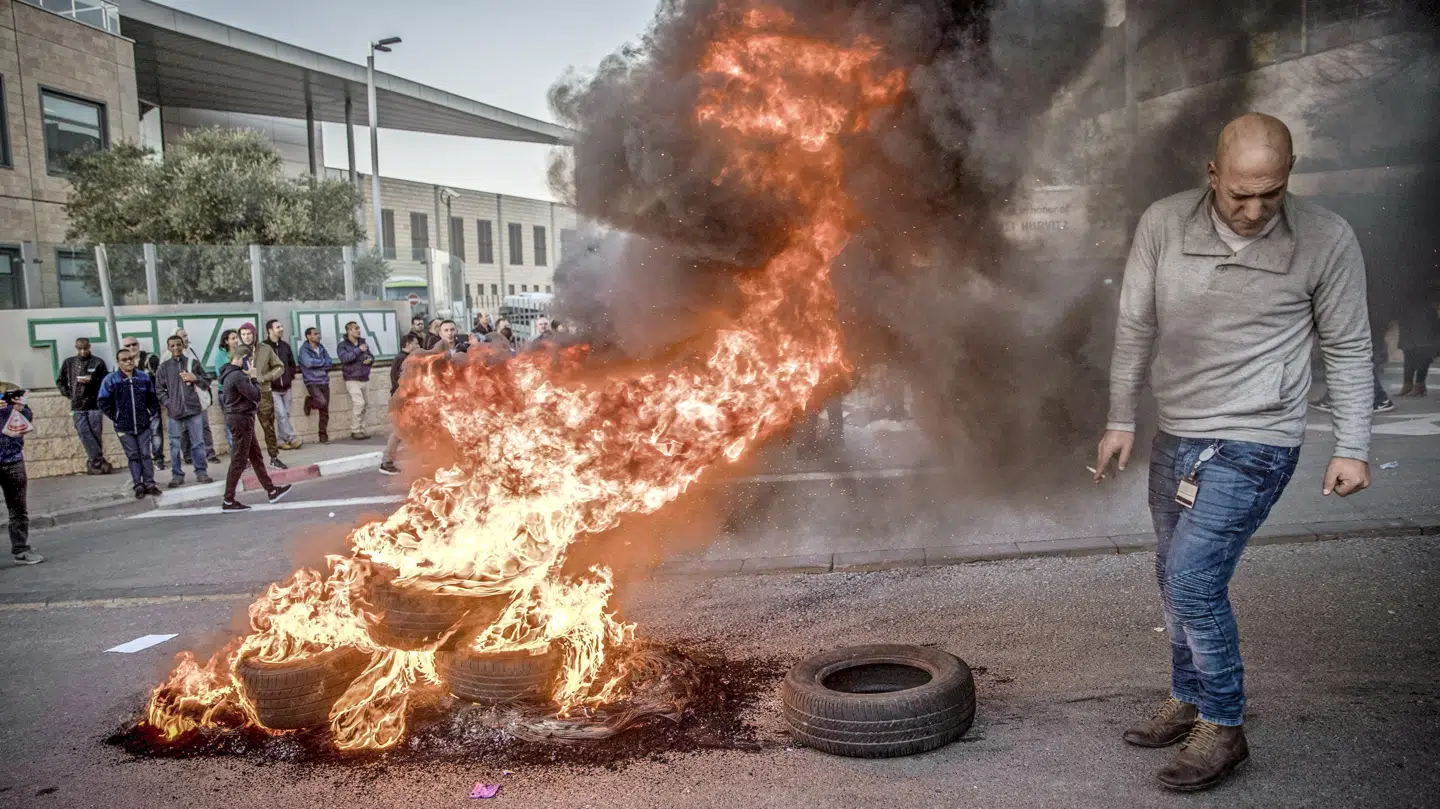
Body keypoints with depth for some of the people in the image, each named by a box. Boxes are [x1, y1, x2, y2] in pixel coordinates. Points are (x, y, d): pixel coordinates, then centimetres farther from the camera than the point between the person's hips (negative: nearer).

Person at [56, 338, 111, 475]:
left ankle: (94, 464, 6)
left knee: (96, 435, -2)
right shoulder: (68, 363, 11)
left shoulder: (98, 362, 3)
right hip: (77, 407, 2)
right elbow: (60, 382, 20)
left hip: (94, 404, -2)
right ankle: (100, 462, -7)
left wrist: (92, 380, -16)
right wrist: (69, 394, 7)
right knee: (85, 436, -7)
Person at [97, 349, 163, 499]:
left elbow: (153, 398, 12)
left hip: (143, 425, 2)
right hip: (124, 426, -2)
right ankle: (138, 485, 7)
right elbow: (103, 401, -4)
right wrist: (115, 417, -6)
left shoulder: (144, 377, 3)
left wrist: (151, 414, 4)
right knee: (133, 456, 3)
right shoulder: (111, 380, -6)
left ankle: (149, 483, 8)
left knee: (145, 454, 2)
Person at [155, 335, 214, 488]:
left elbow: (207, 382, 9)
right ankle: (177, 475, 9)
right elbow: (159, 389, 7)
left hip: (194, 409, 0)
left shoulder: (193, 363, 7)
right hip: (174, 412, 0)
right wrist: (168, 403, -5)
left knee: (198, 443, 3)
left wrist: (195, 379, -10)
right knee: (175, 445, 3)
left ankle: (201, 472, 11)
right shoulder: (164, 367, 6)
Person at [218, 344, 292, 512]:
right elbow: (255, 395, -18)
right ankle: (228, 501, 0)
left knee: (256, 456, 16)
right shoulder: (238, 376, -20)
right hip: (241, 419, -11)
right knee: (240, 460, -4)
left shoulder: (230, 374, 12)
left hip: (239, 418, 11)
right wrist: (254, 378, -7)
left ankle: (272, 491, 24)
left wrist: (250, 377, 4)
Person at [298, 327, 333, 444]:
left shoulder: (321, 348, 13)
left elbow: (329, 363, 5)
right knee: (322, 403, -26)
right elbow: (308, 362, -20)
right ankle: (309, 402, 8)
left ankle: (323, 435, 13)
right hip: (312, 382, -5)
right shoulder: (304, 349, -5)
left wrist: (316, 363, -11)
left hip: (324, 382, 5)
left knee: (325, 411, 4)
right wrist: (322, 362, -6)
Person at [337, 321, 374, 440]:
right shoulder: (343, 345, -5)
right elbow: (344, 358, -22)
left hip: (363, 378, 6)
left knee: (362, 405, 9)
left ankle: (361, 429, 17)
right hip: (352, 379, -6)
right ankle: (355, 431, -8)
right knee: (358, 403, -15)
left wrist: (370, 359, -2)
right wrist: (358, 350, -23)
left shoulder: (362, 342, 11)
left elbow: (370, 356, 21)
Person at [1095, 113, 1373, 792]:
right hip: (1175, 436, 5)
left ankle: (1223, 730, 8)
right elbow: (1135, 326, 4)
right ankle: (1188, 703, 35)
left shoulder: (1326, 241, -11)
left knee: (1192, 580, -11)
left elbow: (1347, 349, -1)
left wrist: (1352, 448, -2)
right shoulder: (1164, 223, -5)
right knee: (1177, 579, 15)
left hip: (1252, 443, -5)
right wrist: (1121, 419, 7)